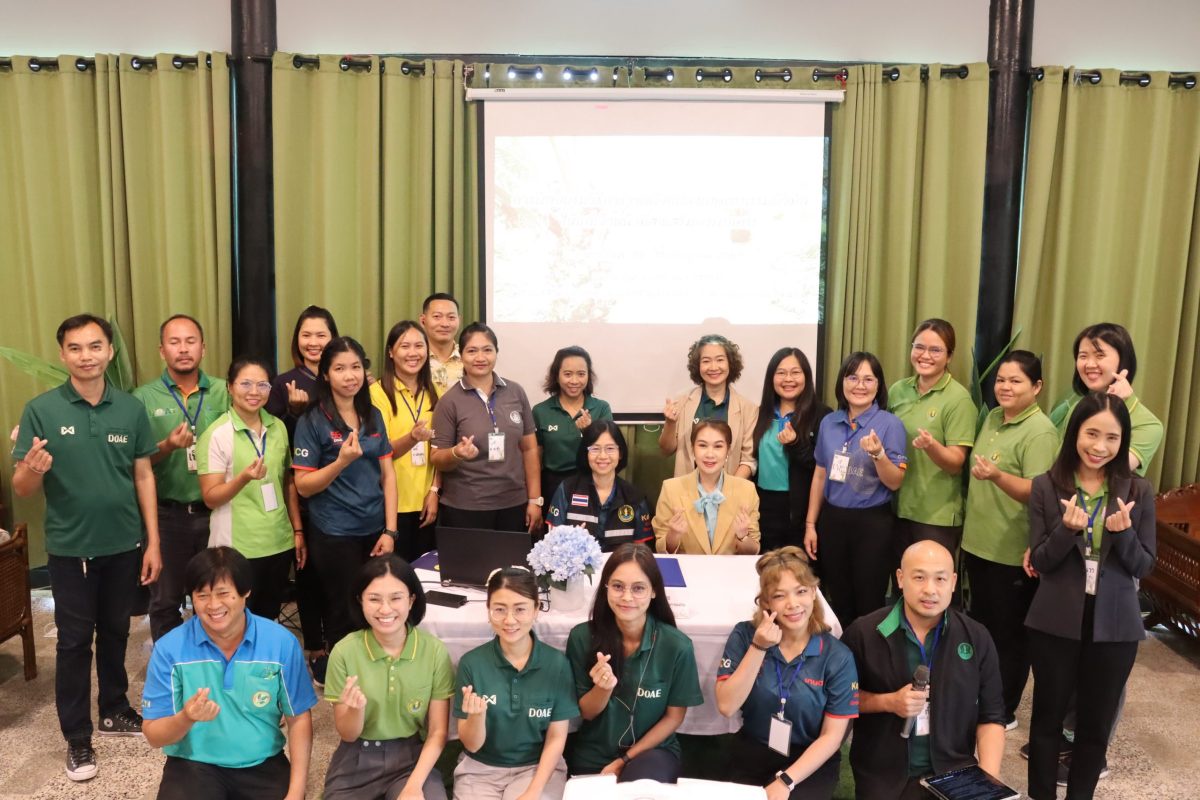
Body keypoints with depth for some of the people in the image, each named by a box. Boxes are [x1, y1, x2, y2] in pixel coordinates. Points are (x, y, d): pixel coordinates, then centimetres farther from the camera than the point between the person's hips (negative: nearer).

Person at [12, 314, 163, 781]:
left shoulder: (131, 409, -2)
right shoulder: (41, 410, -9)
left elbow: (143, 477, 3)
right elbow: (21, 490, -8)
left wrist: (153, 542, 1)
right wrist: (32, 470, -32)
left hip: (124, 546, 2)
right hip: (69, 548, -2)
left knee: (115, 632, 17)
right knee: (74, 641, 7)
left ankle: (114, 711, 35)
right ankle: (77, 737, 20)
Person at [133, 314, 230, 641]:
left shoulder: (223, 393, 1)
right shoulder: (144, 397, -3)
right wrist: (167, 447, -22)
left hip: (216, 512, 1)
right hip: (167, 515, -1)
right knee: (165, 602, 14)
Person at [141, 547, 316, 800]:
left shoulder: (281, 642, -8)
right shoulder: (169, 649, -9)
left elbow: (299, 719, 0)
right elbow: (153, 735, -6)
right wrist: (186, 718, -28)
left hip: (263, 765, 1)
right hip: (194, 765, 0)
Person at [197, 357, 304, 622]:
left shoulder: (279, 427, 6)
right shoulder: (216, 434, -10)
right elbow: (210, 498, -12)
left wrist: (298, 531, 10)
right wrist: (244, 477, -28)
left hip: (279, 543, 5)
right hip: (238, 549, -4)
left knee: (269, 620, 14)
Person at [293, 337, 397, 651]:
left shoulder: (373, 416, 6)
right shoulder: (312, 421, -7)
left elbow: (387, 475, 7)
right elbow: (304, 486, -8)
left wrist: (390, 530, 0)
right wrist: (343, 460, -23)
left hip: (375, 530, 4)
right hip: (334, 535, -4)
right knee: (345, 616, 5)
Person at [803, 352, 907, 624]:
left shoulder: (890, 424, -9)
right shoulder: (829, 423, 4)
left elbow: (895, 483, -10)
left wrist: (877, 454, -28)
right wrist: (811, 524, 9)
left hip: (873, 523, -4)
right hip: (832, 519, 4)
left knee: (868, 605, 5)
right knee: (838, 602, 13)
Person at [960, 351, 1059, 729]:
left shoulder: (1040, 431, -17)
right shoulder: (992, 418, 8)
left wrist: (997, 476, -40)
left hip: (1014, 551, -8)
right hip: (978, 542, 8)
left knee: (1009, 633, 7)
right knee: (980, 625, 20)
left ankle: (1002, 712, 21)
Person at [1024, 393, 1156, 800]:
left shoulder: (1138, 492, -2)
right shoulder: (1046, 487, -6)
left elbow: (1145, 566, -2)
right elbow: (1039, 562, -5)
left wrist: (1123, 533, -21)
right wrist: (1067, 530, -24)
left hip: (1115, 626, 1)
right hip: (1055, 622, -1)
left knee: (1096, 723, 15)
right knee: (1048, 716, 13)